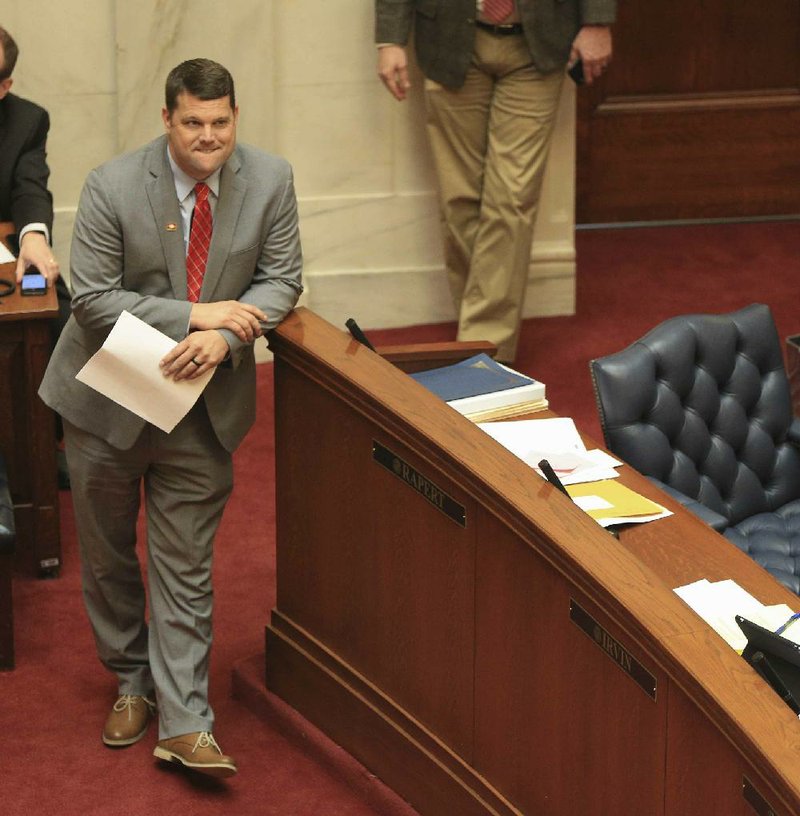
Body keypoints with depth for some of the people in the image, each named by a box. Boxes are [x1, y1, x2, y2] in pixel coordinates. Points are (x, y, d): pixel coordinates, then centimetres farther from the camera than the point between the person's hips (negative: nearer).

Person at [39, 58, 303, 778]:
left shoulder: (269, 181, -8)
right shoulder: (113, 186, -17)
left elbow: (281, 279, -3)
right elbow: (92, 298, -17)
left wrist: (223, 336, -22)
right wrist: (193, 315, -25)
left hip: (202, 406, 1)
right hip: (108, 401, -1)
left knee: (185, 567, 3)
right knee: (107, 556, 15)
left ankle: (185, 725, 6)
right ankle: (133, 683, 36)